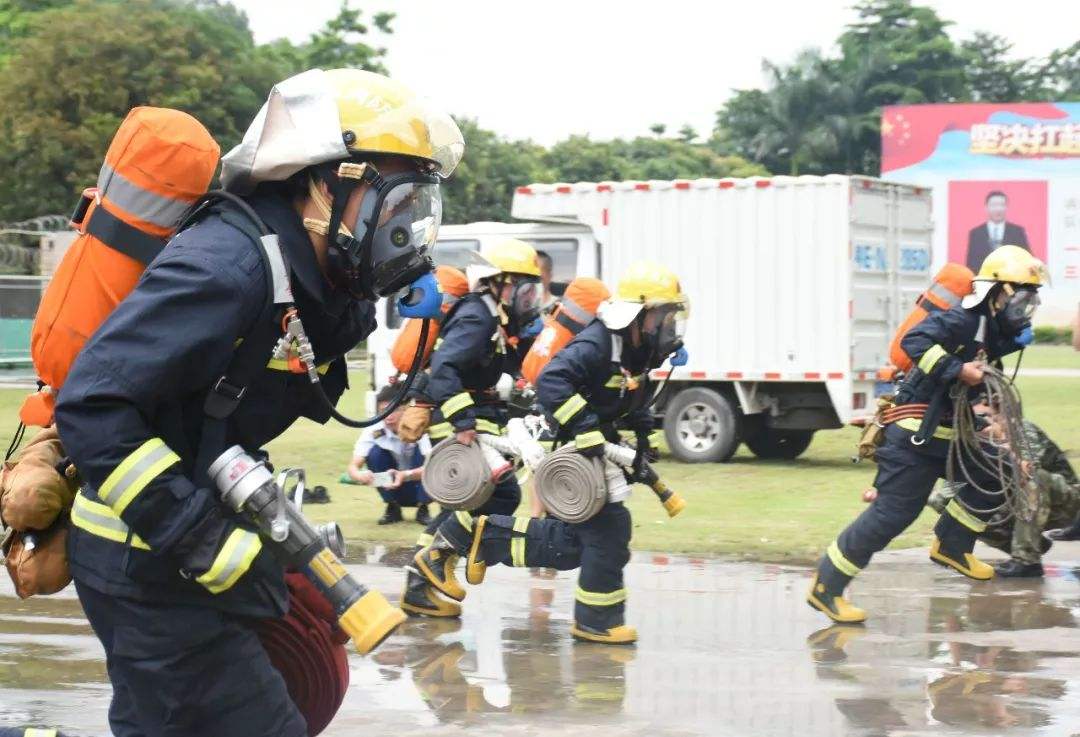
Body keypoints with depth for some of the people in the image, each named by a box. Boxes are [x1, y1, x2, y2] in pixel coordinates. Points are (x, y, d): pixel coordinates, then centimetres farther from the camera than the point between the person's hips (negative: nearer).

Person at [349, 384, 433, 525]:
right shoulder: (374, 431, -17)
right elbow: (353, 466, -23)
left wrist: (406, 475, -53)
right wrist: (360, 476, -48)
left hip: (420, 486, -2)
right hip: (394, 489, 2)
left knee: (420, 450, -29)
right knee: (375, 452, -23)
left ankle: (422, 509, -12)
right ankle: (393, 508, -7)